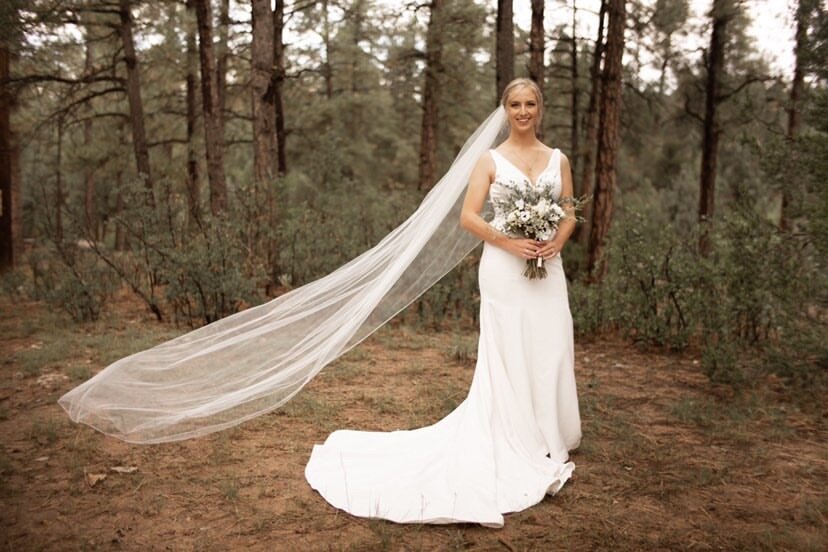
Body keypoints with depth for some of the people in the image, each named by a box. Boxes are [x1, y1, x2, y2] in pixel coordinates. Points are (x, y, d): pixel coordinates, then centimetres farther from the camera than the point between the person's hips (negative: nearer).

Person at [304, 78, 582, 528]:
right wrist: (507, 241, -17)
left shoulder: (558, 159, 11)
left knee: (550, 353, 7)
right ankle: (518, 448, 14)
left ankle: (547, 440, 24)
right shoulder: (490, 161, 1)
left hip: (547, 269, 4)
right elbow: (468, 217, -5)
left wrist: (556, 242, -8)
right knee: (508, 358, 1)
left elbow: (570, 212, 12)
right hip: (505, 270, -4)